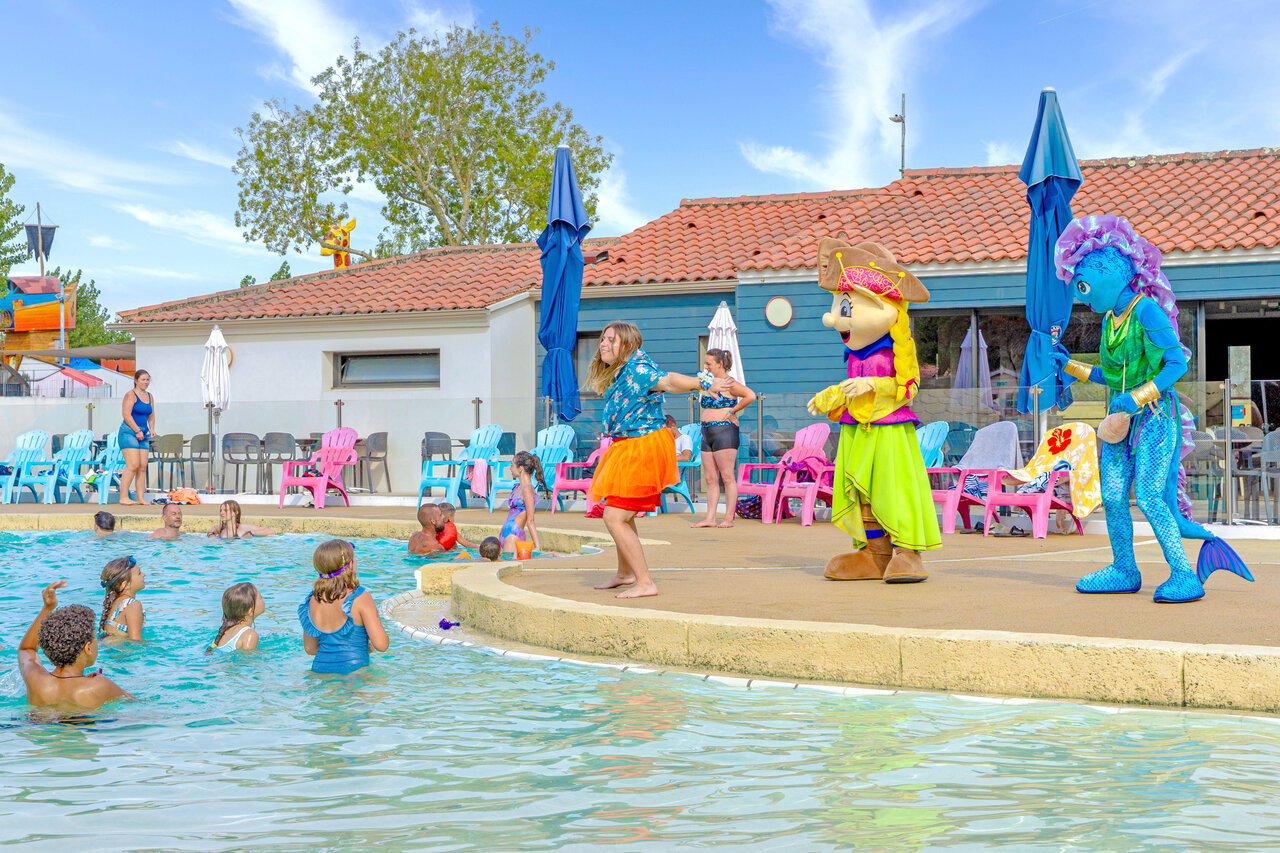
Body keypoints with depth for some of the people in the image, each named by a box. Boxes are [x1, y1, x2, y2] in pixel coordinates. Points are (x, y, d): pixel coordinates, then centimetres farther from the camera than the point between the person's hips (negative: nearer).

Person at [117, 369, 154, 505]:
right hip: (129, 433, -8)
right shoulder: (131, 395, -7)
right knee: (133, 466, -15)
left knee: (143, 467, 3)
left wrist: (152, 430, 5)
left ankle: (140, 498, 4)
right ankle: (123, 497, -13)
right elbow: (126, 414, -15)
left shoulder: (150, 397, 17)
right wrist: (137, 430, -17)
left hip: (143, 435, 8)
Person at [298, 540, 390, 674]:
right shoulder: (361, 598, -9)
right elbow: (381, 645, -12)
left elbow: (310, 648, 15)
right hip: (354, 672, -6)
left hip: (319, 669, 6)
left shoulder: (311, 600, 6)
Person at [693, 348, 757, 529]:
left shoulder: (729, 383, -8)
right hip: (707, 433, 9)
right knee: (710, 478, 7)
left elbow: (751, 396, -20)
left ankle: (729, 518, -4)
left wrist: (732, 411, -14)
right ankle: (710, 518, 8)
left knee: (727, 477, -6)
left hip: (724, 431, -9)